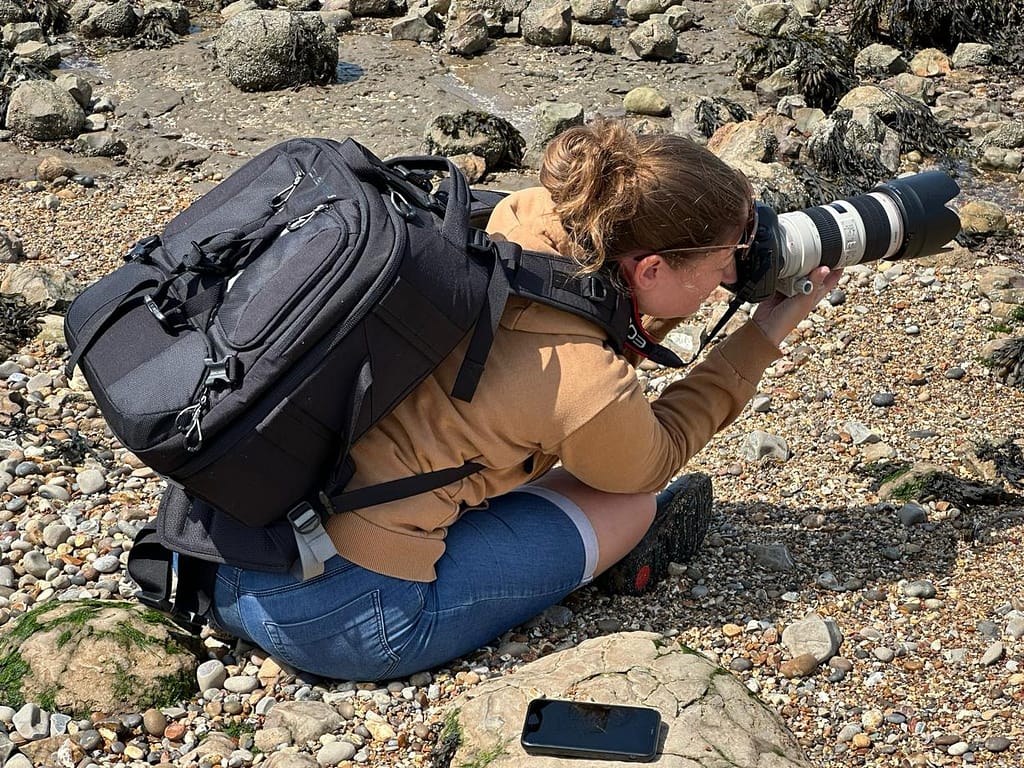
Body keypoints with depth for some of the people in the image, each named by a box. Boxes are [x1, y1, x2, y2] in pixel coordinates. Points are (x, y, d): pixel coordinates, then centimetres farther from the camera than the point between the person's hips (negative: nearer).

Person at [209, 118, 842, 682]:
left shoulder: (522, 218, -2)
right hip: (335, 618, -7)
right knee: (632, 501, 7)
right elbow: (654, 460, 6)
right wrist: (763, 339, 10)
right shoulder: (587, 386, -19)